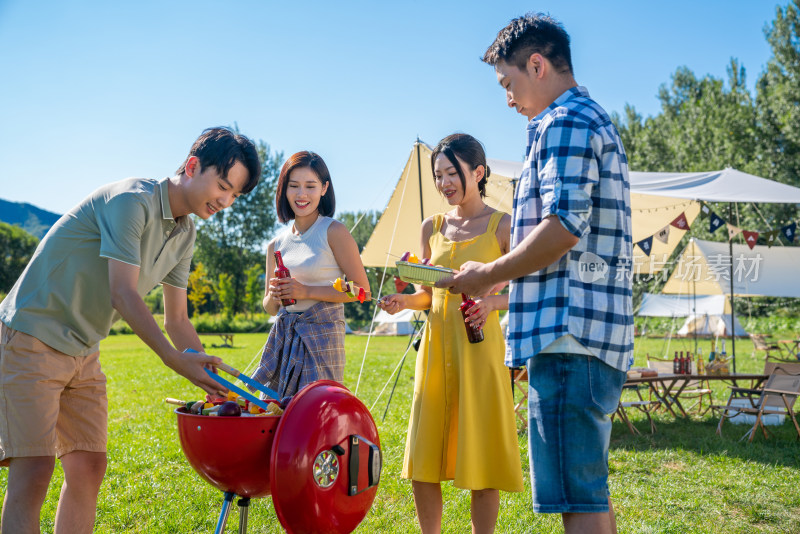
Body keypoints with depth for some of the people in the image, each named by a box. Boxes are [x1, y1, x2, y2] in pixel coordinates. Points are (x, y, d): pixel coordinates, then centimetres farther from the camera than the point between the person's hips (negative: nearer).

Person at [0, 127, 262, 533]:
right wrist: (175, 360, -30)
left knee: (88, 468, 6)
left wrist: (213, 379, 0)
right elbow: (123, 294, -25)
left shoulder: (184, 234, 8)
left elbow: (176, 320, 10)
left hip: (83, 353, 9)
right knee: (34, 469, -13)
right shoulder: (131, 201, -19)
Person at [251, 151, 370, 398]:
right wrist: (272, 296, -6)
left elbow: (362, 289, -9)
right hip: (283, 338, 5)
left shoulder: (334, 232, -5)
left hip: (322, 334, -5)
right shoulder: (276, 245, 11)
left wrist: (308, 291, -14)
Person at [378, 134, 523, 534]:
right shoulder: (431, 227, 11)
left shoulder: (502, 226, -2)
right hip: (435, 346, 5)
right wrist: (403, 302, -3)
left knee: (479, 452, 0)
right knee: (423, 458, 6)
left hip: (479, 347, -4)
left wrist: (492, 302, -21)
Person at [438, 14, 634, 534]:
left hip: (569, 333, -11)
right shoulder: (599, 122, 26)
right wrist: (497, 282, 24)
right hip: (598, 333, 11)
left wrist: (488, 274, -8)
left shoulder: (563, 122, -7)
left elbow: (565, 226, -20)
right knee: (590, 489, 16)